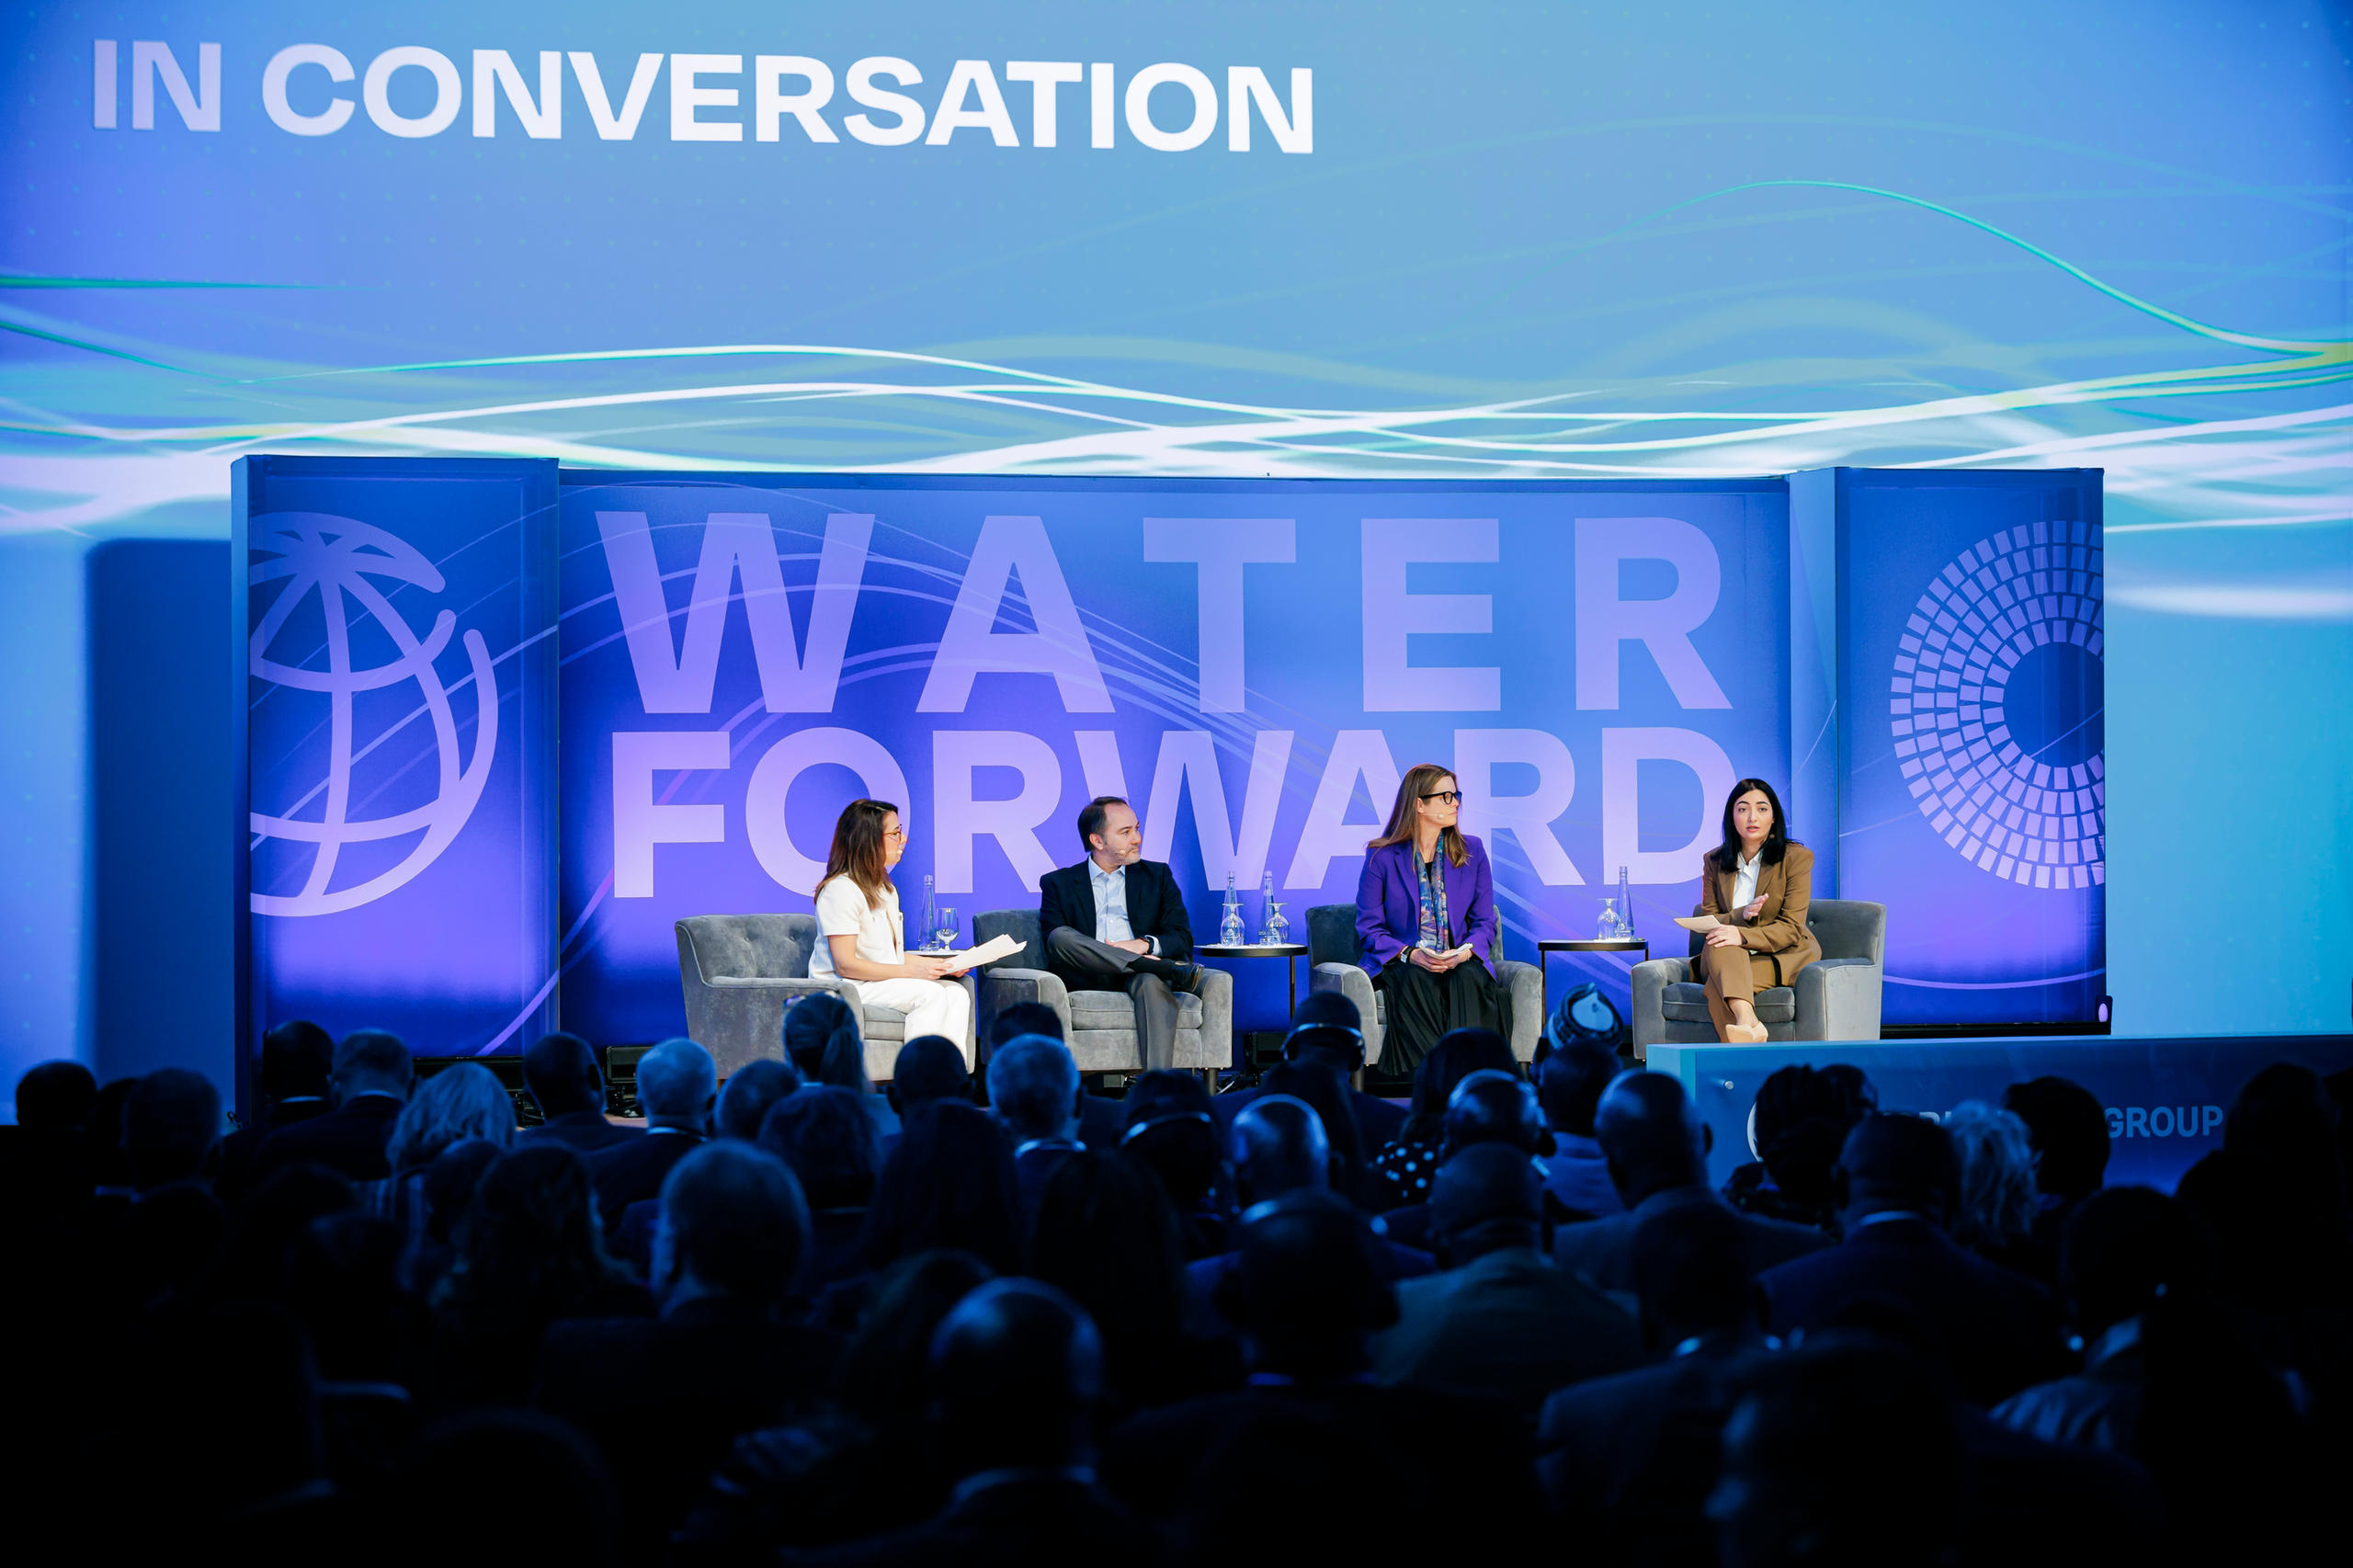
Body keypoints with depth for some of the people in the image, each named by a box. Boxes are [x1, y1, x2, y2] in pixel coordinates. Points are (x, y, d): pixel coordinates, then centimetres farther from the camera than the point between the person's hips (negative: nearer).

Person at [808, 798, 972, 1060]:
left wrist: (941, 966, 2)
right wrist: (911, 971, -20)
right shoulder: (841, 890, -12)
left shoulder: (886, 890, 19)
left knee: (956, 994, -16)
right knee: (931, 995, -28)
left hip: (886, 981, 9)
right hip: (845, 987, -9)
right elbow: (845, 964, -18)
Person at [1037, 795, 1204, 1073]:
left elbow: (1183, 940, 13)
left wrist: (1145, 944, -12)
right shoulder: (1058, 883, 16)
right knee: (1061, 936, -31)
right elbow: (1052, 943, 1)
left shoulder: (1157, 876, 22)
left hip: (1138, 979, 0)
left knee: (1153, 982, -37)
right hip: (1088, 981, 0)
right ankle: (1164, 968, -33)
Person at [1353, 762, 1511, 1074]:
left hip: (1461, 962, 2)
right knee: (1415, 981, -36)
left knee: (1470, 979, -33)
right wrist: (1410, 954, -17)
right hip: (1401, 964, -2)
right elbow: (1369, 926, 1)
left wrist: (1466, 950, -13)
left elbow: (1484, 921, 10)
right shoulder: (1381, 857, 3)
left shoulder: (1472, 852, 11)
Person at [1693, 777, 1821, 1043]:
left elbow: (1791, 928, -12)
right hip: (1730, 957, 3)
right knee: (1720, 945, -37)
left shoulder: (1797, 857, -6)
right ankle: (1747, 1021, -58)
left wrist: (1742, 935, -30)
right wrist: (1742, 915, -18)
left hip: (1785, 954, -3)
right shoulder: (1714, 861, 7)